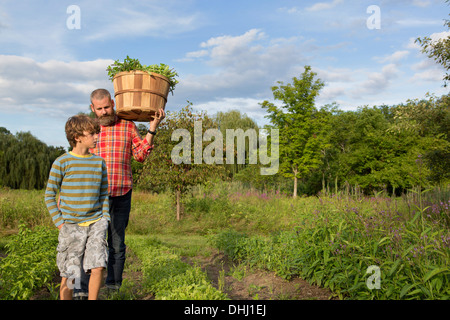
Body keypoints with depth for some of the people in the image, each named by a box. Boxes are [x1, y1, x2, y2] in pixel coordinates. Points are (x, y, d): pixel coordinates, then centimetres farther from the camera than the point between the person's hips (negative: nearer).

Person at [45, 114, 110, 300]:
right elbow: (49, 195, 2)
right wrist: (59, 222, -4)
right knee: (69, 274, 6)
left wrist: (105, 220, 6)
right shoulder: (62, 163, -4)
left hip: (95, 223, 2)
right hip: (71, 225, -2)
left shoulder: (99, 162, 6)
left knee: (98, 267, -6)